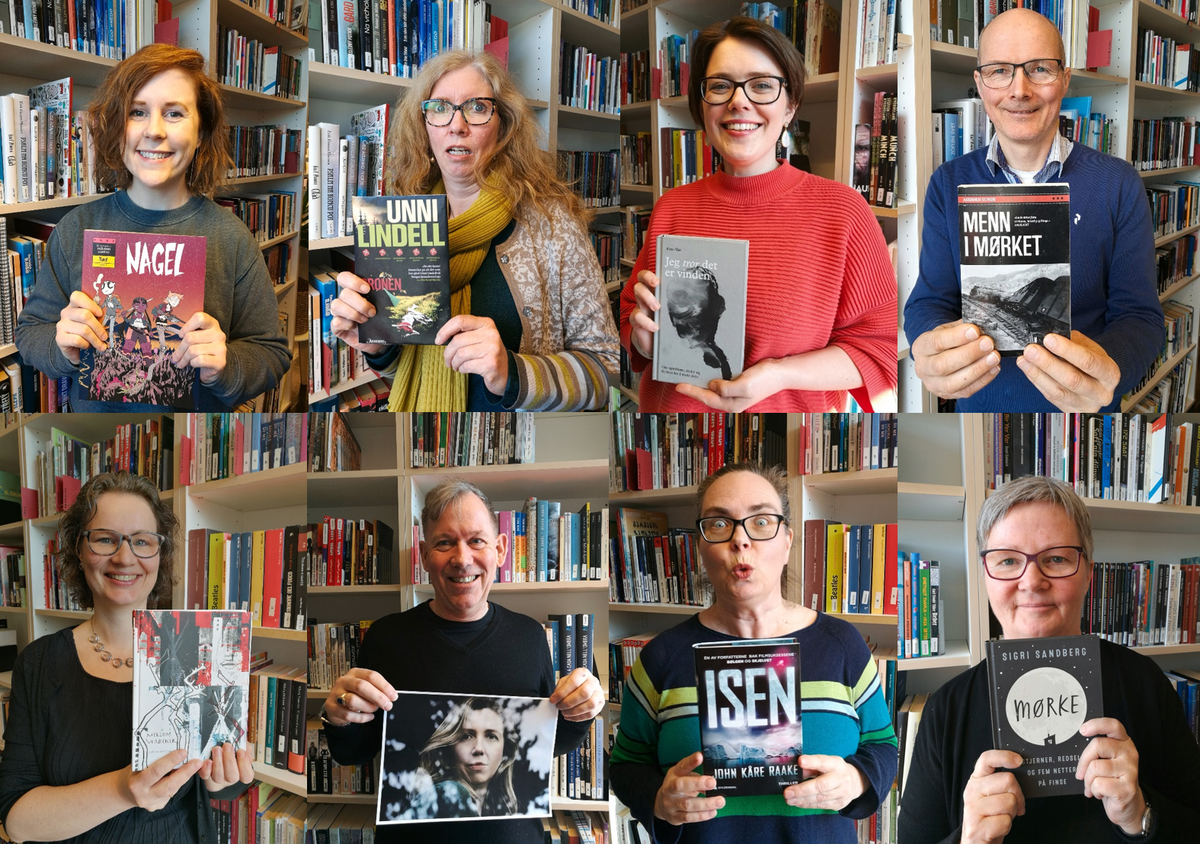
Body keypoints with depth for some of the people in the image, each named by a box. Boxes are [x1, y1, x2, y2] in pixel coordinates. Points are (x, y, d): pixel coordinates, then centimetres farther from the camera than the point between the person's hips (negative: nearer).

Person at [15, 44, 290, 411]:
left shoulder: (230, 237, -5)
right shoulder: (78, 227, -1)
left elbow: (272, 355, -1)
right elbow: (29, 333, 7)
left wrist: (223, 368, -20)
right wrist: (64, 349, -13)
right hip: (94, 410, 2)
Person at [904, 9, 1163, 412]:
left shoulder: (1118, 185, -9)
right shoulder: (949, 183, -4)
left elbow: (1139, 317, -12)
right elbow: (927, 301, -8)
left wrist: (1105, 367, -35)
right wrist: (931, 352, -33)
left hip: (1081, 409, -1)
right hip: (980, 403, 2)